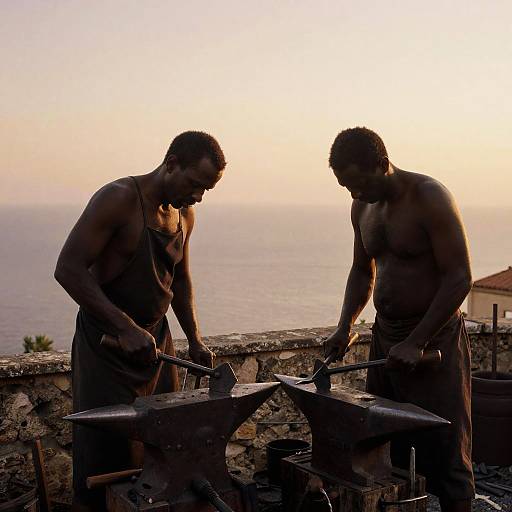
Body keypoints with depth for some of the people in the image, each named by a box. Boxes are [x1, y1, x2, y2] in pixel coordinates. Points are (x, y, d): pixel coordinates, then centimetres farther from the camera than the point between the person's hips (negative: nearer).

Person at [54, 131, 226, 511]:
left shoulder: (184, 215, 7)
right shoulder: (118, 199, -16)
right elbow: (68, 269, -22)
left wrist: (194, 339, 8)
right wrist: (125, 327, -28)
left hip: (156, 339, 7)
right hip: (106, 342, -7)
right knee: (106, 455, -1)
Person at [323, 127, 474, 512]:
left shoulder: (430, 198, -16)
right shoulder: (363, 207, 7)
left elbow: (459, 278, -18)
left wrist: (416, 342, -19)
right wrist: (345, 327, 5)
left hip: (435, 337, -7)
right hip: (386, 336, 7)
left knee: (444, 452, 0)